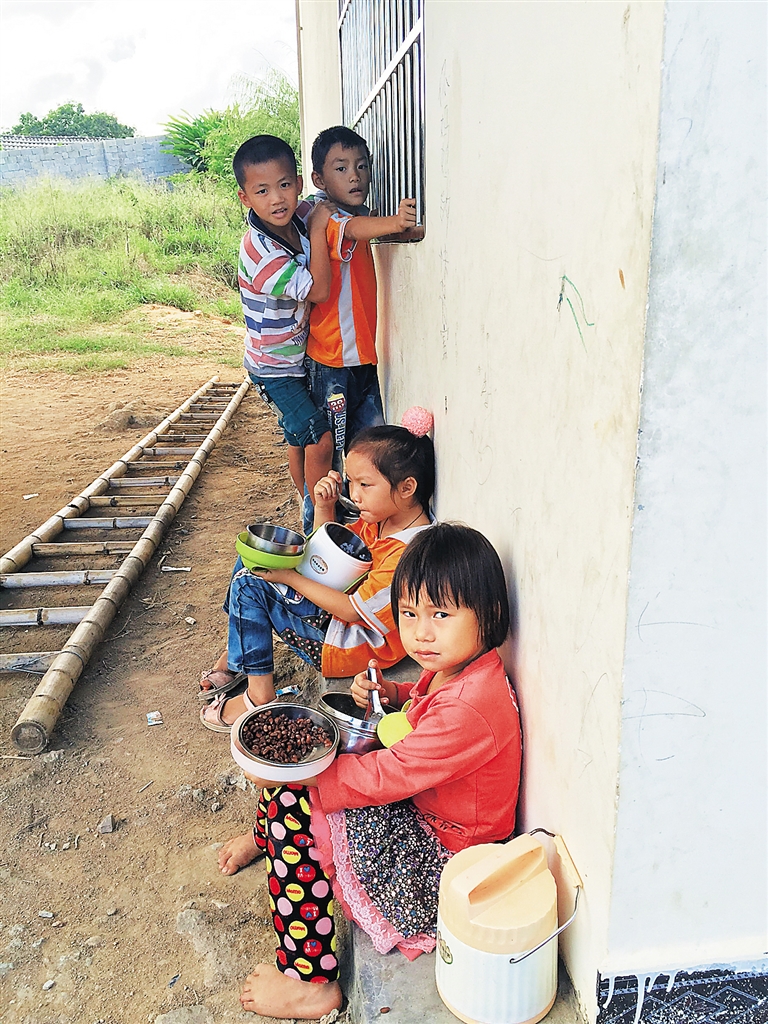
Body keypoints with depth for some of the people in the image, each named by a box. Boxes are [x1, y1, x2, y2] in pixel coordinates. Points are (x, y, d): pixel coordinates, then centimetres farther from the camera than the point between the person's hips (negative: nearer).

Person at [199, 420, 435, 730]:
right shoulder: (379, 519, -1)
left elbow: (352, 610, -25)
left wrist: (289, 577, -19)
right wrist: (323, 507, -7)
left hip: (355, 645, -10)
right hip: (335, 609, 10)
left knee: (249, 585, -16)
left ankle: (258, 695, -8)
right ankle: (236, 654, 17)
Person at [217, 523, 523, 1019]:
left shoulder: (470, 708, -35)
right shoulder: (455, 664, -5)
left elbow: (385, 776, -30)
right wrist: (390, 692, -1)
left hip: (443, 854, -10)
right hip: (423, 804, 10)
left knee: (292, 804, -17)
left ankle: (313, 983, -3)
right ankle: (267, 838, 43)